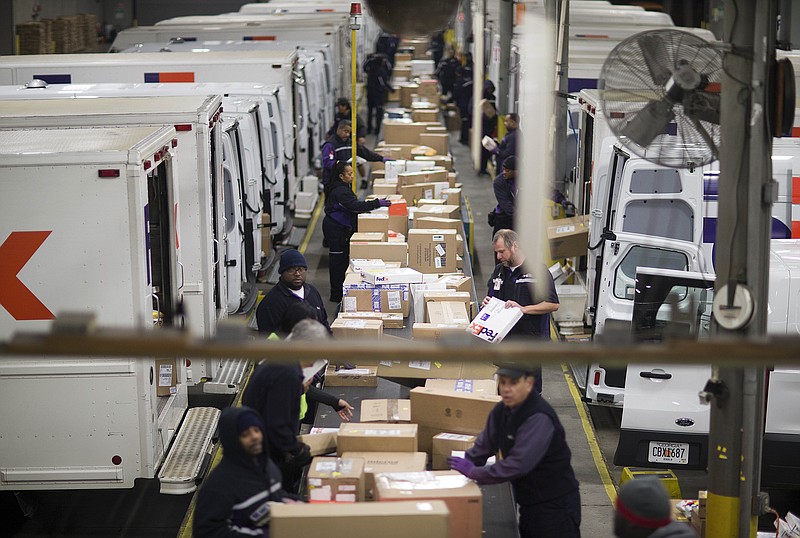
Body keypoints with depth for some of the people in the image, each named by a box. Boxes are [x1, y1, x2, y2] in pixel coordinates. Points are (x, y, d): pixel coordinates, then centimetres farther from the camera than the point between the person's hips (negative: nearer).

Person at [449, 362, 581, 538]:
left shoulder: (539, 418, -25)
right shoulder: (502, 411, 3)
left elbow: (518, 464, -31)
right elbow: (483, 446, 15)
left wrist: (474, 472, -24)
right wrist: (462, 468, 4)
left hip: (555, 504, -9)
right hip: (529, 503, 9)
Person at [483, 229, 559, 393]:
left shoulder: (537, 270, -6)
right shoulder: (498, 271, 14)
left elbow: (552, 305, -10)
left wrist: (523, 309, -19)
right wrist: (487, 304, 1)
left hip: (531, 343, -6)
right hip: (503, 340, 6)